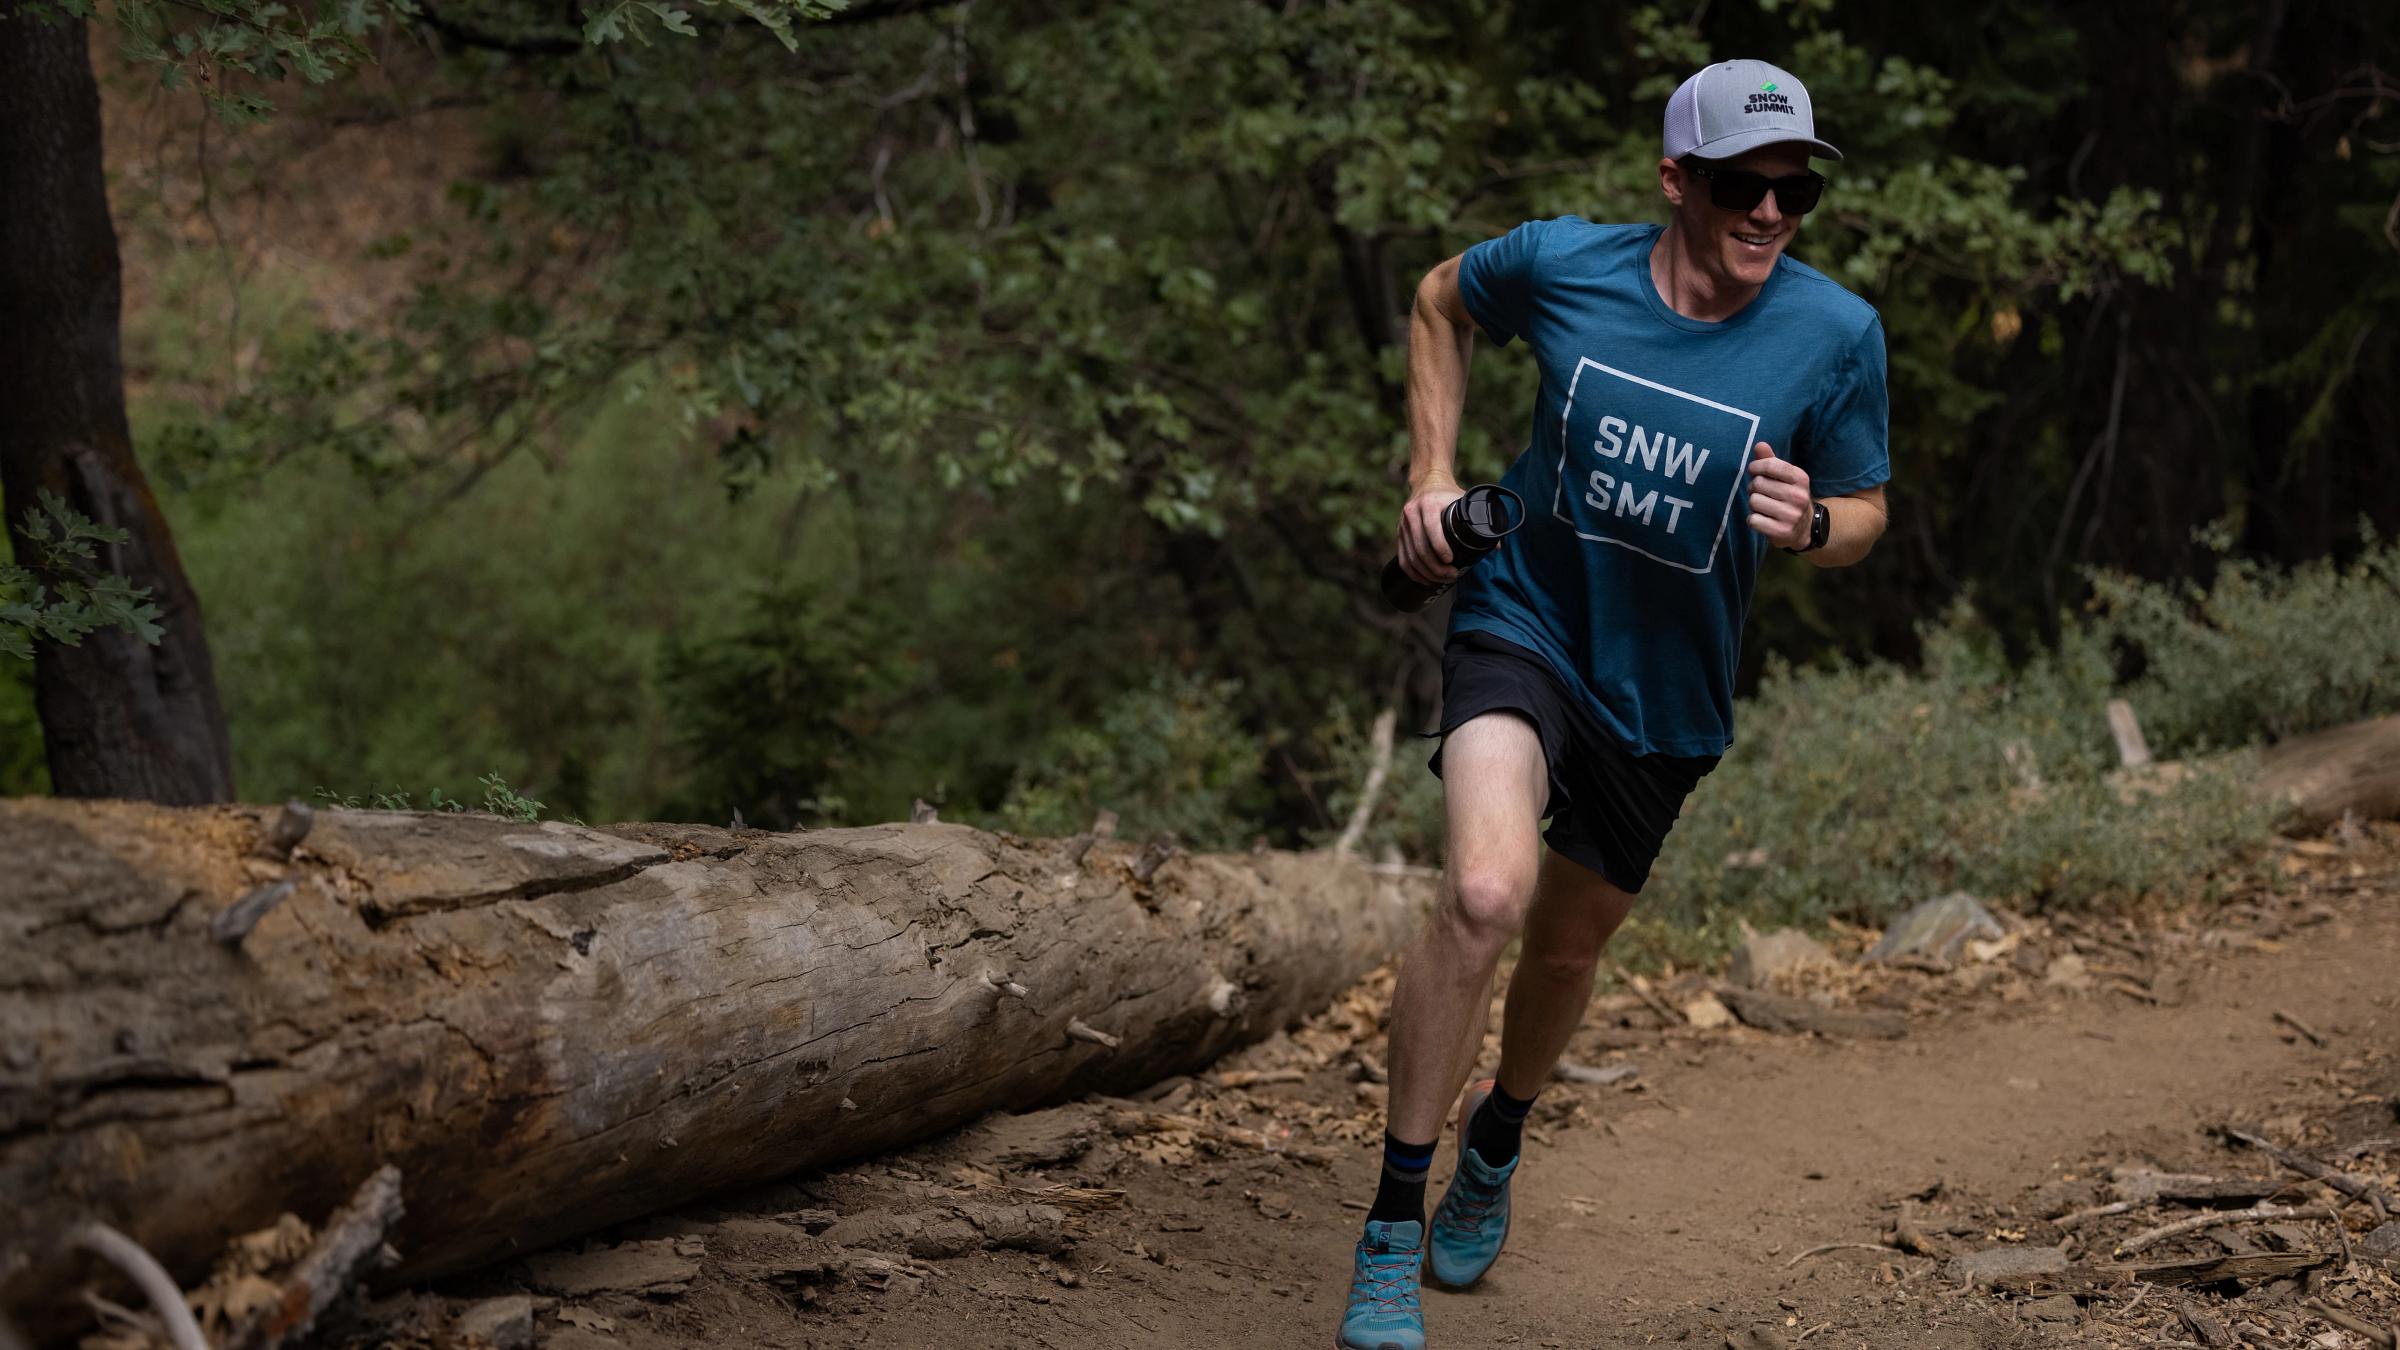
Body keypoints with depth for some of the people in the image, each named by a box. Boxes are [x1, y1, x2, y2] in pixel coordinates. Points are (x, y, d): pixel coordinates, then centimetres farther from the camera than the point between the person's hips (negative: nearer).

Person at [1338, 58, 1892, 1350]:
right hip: (1523, 624, -2)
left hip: (1666, 696, 3)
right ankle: (1391, 1228, -15)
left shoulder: (1836, 335, -13)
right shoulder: (1561, 264, -14)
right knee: (1485, 889, -27)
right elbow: (1441, 299, 9)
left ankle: (1498, 1136, 53)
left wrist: (1809, 524, -22)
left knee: (1568, 942, 18)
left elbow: (1863, 510, 2)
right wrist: (1432, 476, 0)